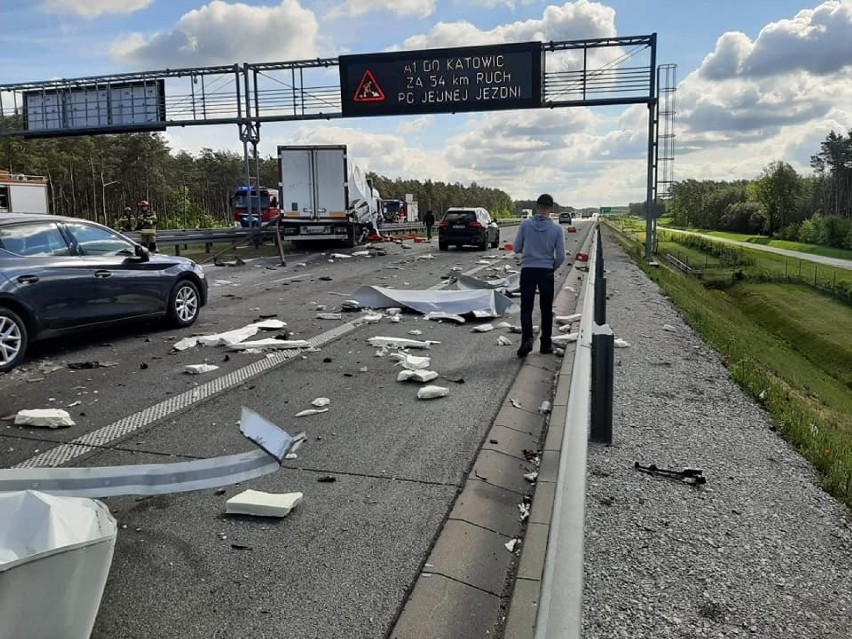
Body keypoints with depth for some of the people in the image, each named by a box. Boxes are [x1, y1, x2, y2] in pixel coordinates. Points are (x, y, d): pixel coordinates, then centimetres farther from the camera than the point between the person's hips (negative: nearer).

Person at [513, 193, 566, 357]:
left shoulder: (526, 224, -5)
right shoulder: (556, 228, -5)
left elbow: (517, 248, 1)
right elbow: (560, 256, -5)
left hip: (527, 270, 0)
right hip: (546, 271, 0)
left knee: (526, 308, 5)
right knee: (546, 309, 12)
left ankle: (527, 339, -13)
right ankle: (546, 344, 17)